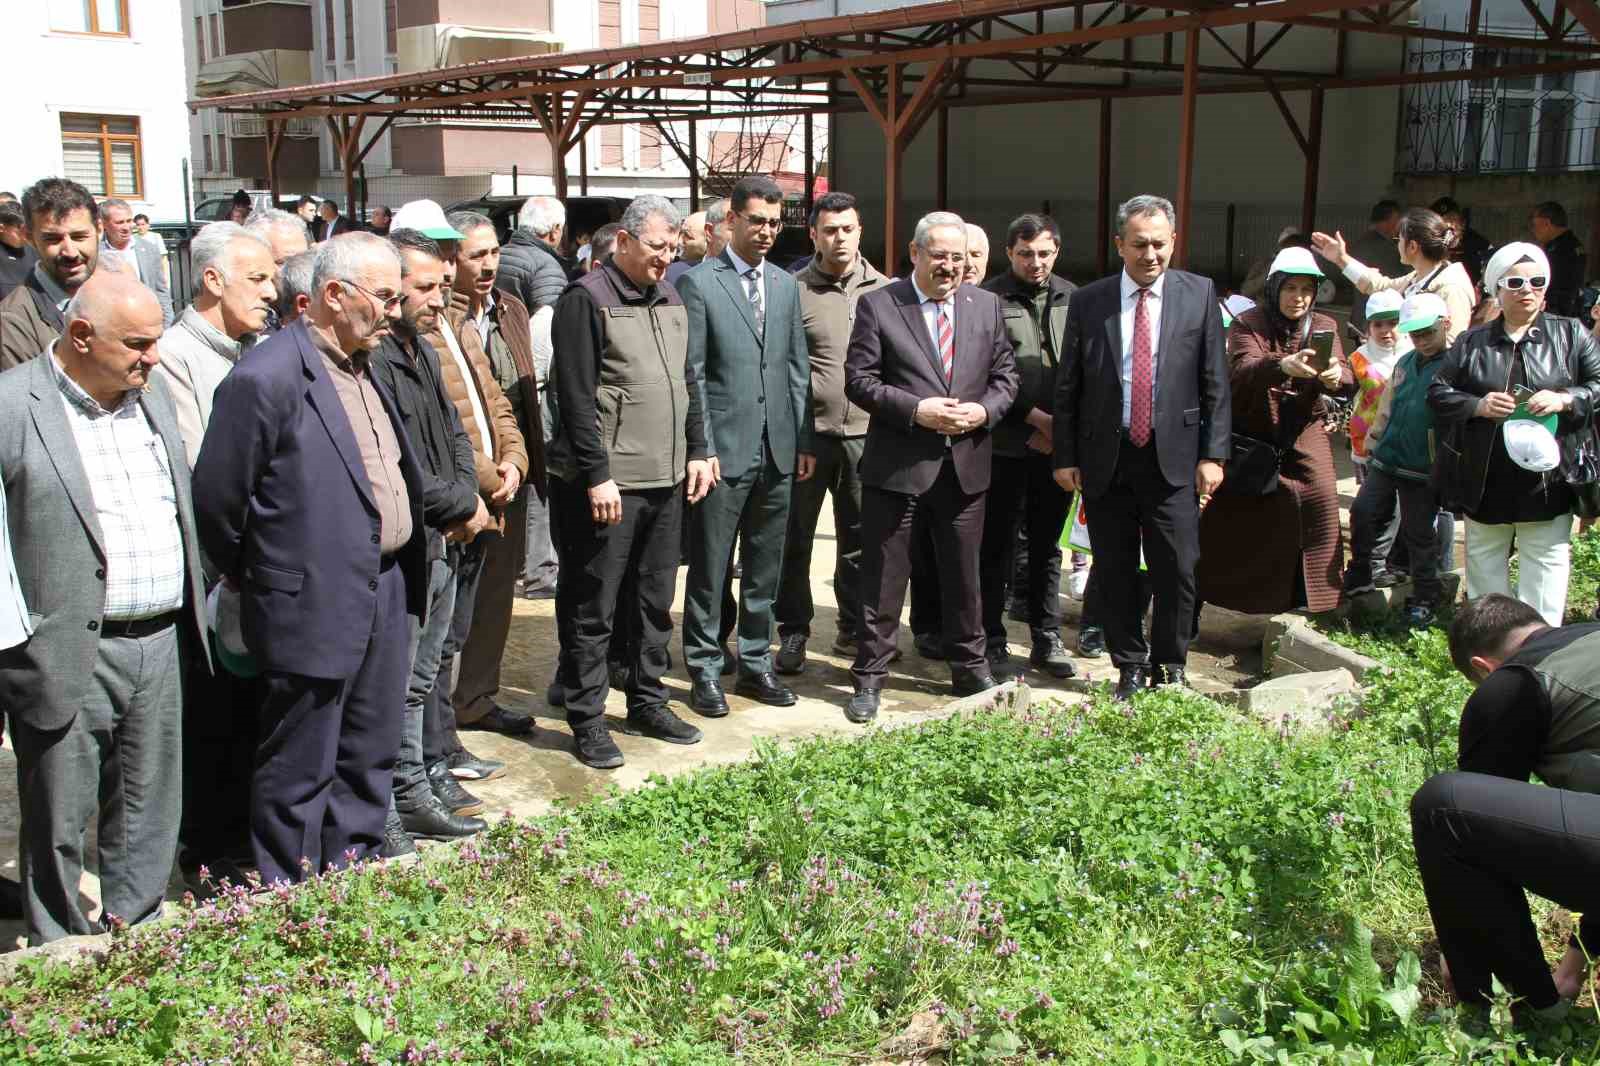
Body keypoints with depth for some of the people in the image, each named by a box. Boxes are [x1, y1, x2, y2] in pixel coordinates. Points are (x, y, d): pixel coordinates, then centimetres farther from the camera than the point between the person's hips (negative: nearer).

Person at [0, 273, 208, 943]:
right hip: (68, 656, -6)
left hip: (161, 643, 6)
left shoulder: (150, 393, 10)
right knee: (58, 825, 8)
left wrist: (192, 612, 16)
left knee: (150, 814, 15)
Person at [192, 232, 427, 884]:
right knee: (301, 771, 7)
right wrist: (252, 578, 0)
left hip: (385, 596, 8)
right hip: (314, 606, -8)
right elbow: (216, 496, -13)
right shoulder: (268, 378, -18)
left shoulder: (365, 366, 10)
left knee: (370, 761, 20)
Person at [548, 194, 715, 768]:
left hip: (666, 480, 8)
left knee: (656, 600, 16)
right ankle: (587, 720, 11)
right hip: (606, 483, -7)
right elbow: (575, 397, -14)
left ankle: (647, 703, 29)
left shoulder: (669, 300, 13)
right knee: (592, 606, 1)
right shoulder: (587, 300, -9)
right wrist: (596, 474, -18)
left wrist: (697, 450, 13)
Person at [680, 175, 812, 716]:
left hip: (778, 450, 5)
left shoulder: (786, 285, 13)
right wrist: (701, 447, -12)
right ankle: (704, 669, 14)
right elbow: (690, 373, -7)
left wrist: (805, 439, 9)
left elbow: (798, 367, 14)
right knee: (709, 568, 3)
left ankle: (755, 663, 24)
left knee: (765, 568, 12)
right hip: (723, 450, -5)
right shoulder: (698, 282, -4)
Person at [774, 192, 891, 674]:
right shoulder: (794, 290, -3)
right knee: (795, 536, 5)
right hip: (807, 432, -3)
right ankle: (793, 632, 18)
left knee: (860, 538, 12)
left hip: (865, 433, 3)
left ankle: (853, 629, 26)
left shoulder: (883, 290, 6)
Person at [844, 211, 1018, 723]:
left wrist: (983, 410, -9)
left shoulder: (986, 305, 8)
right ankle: (869, 678, 14)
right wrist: (915, 410, -18)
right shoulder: (877, 306, -4)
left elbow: (1005, 375, 11)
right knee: (883, 577, 4)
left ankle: (970, 669, 31)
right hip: (897, 465, -4)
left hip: (967, 464, 4)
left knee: (964, 575, 16)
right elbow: (859, 380, -8)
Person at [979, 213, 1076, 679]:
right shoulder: (990, 300, -5)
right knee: (996, 547, 3)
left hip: (1057, 444, 4)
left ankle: (1047, 640, 20)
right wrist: (1035, 418, -11)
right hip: (1007, 443, -4)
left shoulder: (1073, 299, 8)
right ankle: (991, 641, 13)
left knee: (1048, 546, 12)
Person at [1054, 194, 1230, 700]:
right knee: (1116, 574, 8)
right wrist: (1065, 457, 2)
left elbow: (1215, 383, 2)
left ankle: (1169, 670, 17)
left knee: (1177, 572, 0)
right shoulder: (1088, 302, 3)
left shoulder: (1199, 295, 2)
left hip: (1173, 459, -1)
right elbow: (1067, 387, 6)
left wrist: (1213, 454, -3)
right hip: (1105, 458, 1)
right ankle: (1130, 668, 22)